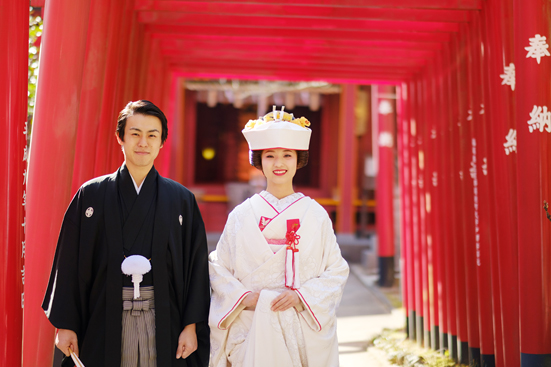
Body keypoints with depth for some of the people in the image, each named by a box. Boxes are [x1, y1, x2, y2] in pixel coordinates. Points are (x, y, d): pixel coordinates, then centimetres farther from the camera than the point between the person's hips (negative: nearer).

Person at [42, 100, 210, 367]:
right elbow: (69, 264, 3)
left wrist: (191, 325, -3)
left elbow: (196, 265, 2)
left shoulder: (181, 200, 2)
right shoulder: (91, 195, 2)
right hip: (105, 321, 0)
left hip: (163, 320, 0)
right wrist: (65, 324, 1)